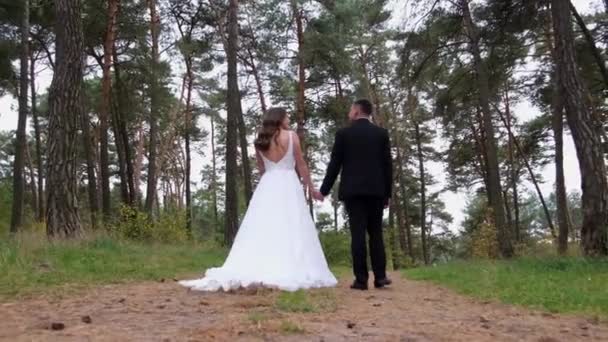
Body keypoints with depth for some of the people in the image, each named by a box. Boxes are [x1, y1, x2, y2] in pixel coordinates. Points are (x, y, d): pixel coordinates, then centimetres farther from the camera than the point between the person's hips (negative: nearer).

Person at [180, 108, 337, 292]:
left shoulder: (260, 141, 10)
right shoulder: (291, 136, -1)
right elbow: (301, 164, 3)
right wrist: (310, 185, 13)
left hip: (267, 186, 3)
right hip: (288, 185, -3)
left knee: (263, 229, 1)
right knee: (290, 230, -3)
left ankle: (258, 272, -6)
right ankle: (290, 273, -8)